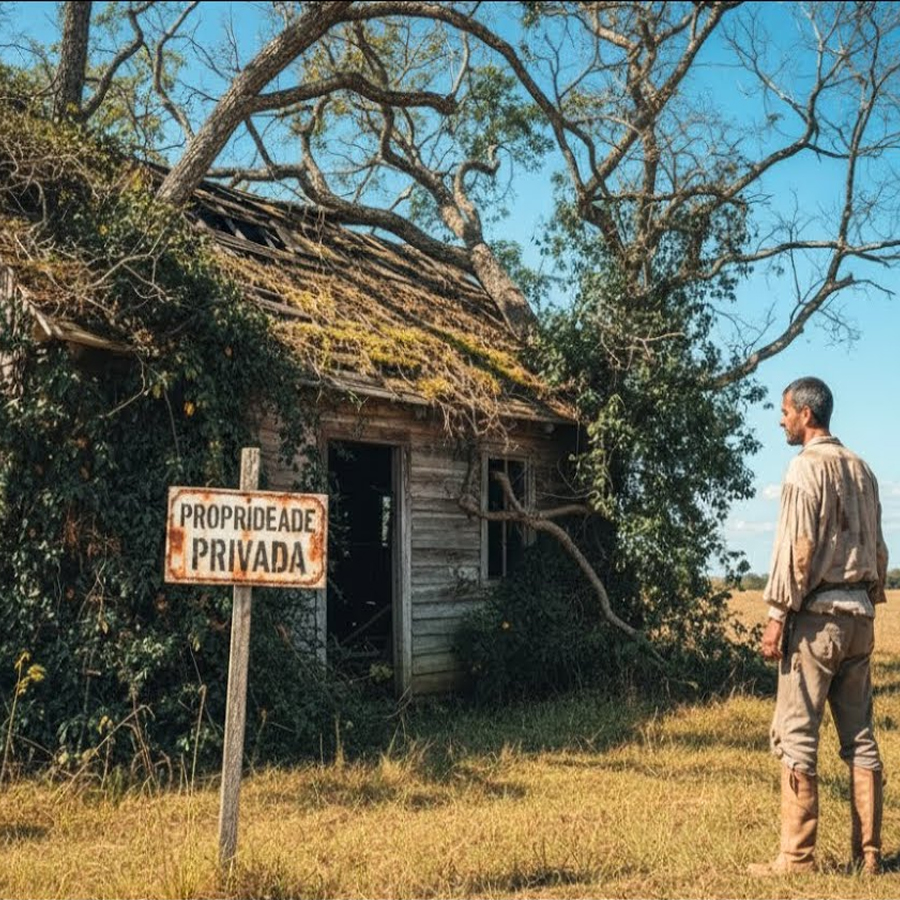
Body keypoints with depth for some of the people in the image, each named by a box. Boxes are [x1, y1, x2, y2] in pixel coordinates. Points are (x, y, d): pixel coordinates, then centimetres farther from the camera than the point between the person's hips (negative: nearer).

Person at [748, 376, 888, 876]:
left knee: (796, 735, -4)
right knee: (860, 736, 10)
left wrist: (777, 614, -12)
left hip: (817, 613, -8)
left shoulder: (808, 466, -9)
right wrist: (869, 606, 20)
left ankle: (798, 856, -2)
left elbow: (797, 546, -14)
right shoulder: (862, 469, 13)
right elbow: (879, 548, 15)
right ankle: (869, 853, 13)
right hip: (859, 614, 8)